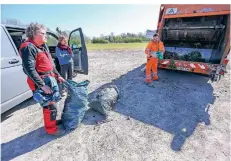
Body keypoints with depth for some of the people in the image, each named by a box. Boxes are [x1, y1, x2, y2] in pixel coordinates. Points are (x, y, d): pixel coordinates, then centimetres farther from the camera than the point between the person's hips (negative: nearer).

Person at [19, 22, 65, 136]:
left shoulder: (43, 46, 13)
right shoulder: (28, 47, -16)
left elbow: (50, 63, 18)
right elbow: (29, 69, -23)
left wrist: (57, 75, 13)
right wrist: (42, 85, -26)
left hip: (50, 79, 9)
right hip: (41, 82, -9)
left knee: (52, 102, 20)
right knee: (50, 105, -2)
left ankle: (52, 120, 40)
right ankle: (51, 128, 18)